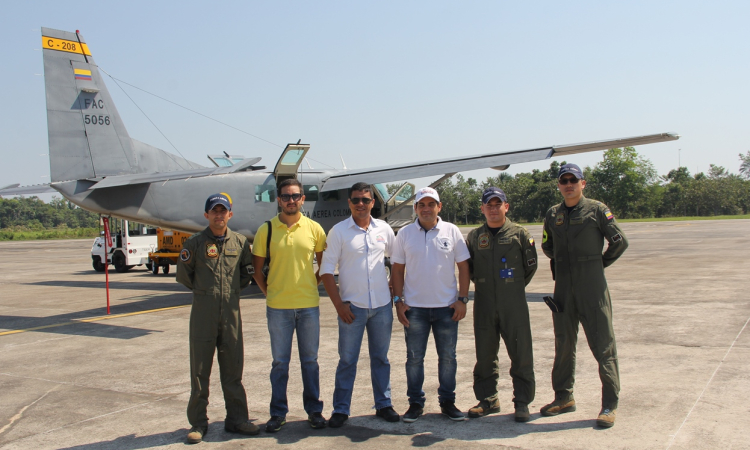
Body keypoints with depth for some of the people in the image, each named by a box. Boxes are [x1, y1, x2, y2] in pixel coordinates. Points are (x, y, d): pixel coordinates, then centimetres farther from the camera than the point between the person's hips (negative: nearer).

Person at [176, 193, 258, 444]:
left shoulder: (240, 242, 5)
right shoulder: (194, 243, -1)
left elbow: (247, 271, 16)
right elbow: (183, 275, 6)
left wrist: (235, 288, 6)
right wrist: (203, 291, -1)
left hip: (231, 312, 2)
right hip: (203, 313, -2)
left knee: (233, 368, 9)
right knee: (200, 369, 5)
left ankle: (236, 418, 20)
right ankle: (198, 423, 16)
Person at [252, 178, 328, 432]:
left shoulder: (314, 229, 2)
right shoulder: (266, 230, -1)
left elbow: (324, 264, 14)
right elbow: (257, 269, 6)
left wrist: (312, 286, 6)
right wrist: (269, 293, 1)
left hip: (308, 305, 1)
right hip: (278, 306, 0)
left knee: (310, 360, 10)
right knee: (280, 362, 8)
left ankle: (314, 410, 22)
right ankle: (278, 413, 19)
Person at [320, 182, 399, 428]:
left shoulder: (384, 229, 5)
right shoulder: (339, 231, -3)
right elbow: (327, 269, -4)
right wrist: (339, 304, -9)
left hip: (382, 305, 3)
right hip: (352, 306, -2)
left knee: (381, 358, 12)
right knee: (347, 360, 3)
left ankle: (383, 404, 25)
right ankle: (340, 409, 14)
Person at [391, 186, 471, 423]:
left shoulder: (451, 231, 1)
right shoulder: (405, 233, 2)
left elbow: (463, 267, 3)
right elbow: (397, 269, 5)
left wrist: (463, 299, -3)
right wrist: (398, 301, -2)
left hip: (447, 306, 0)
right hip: (414, 307, 0)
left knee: (448, 357, 9)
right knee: (414, 357, 6)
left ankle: (447, 401, 23)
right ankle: (415, 403, 19)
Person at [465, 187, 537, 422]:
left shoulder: (519, 233, 1)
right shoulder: (474, 236, 7)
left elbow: (530, 265, 8)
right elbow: (466, 267, 17)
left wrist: (514, 287, 11)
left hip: (514, 304, -2)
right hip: (484, 305, 2)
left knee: (521, 354, 1)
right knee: (485, 354, 9)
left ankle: (522, 401, 13)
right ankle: (487, 400, 22)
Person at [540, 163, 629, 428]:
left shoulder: (597, 210, -3)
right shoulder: (552, 215, 9)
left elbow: (619, 242, 1)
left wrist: (600, 263, 6)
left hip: (592, 289, -4)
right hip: (563, 289, 5)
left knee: (603, 346, -1)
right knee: (563, 345, 12)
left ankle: (610, 404, 8)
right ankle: (564, 398, 24)